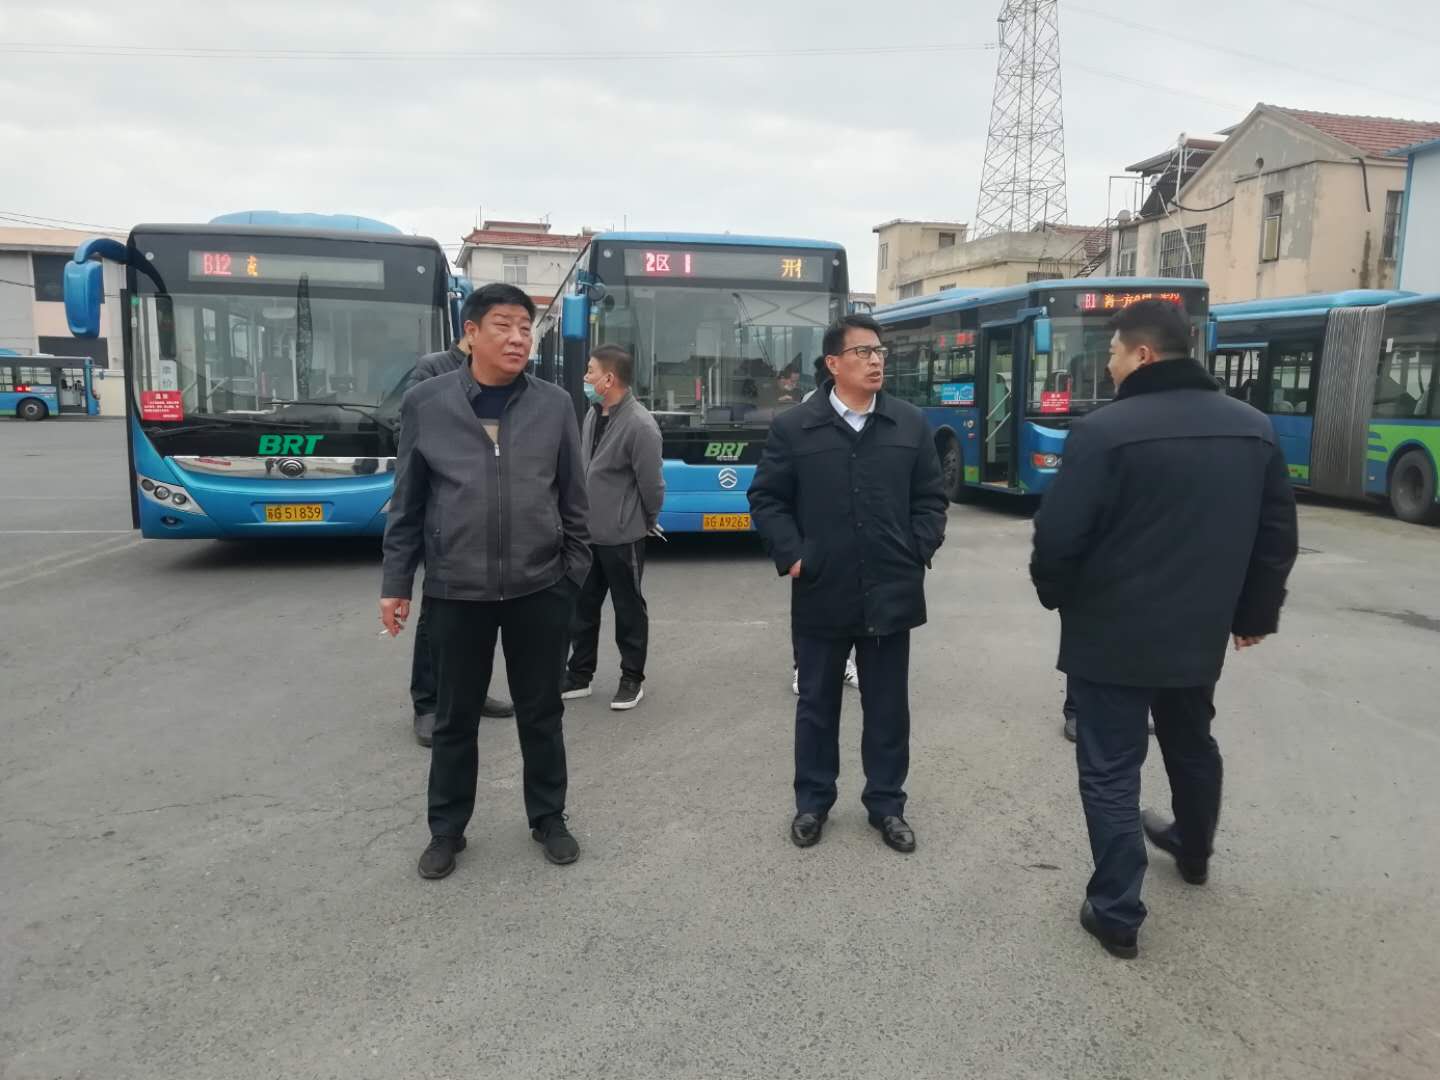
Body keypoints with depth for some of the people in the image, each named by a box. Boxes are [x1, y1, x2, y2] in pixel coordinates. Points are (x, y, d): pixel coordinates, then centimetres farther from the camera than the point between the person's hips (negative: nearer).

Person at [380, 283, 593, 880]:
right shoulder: (425, 403, -1)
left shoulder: (555, 405, 1)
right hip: (456, 590, 0)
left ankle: (548, 818, 31)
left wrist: (575, 575, 5)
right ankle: (447, 829, 31)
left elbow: (573, 500, 5)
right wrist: (396, 582, 2)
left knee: (541, 712, 12)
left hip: (539, 588, 1)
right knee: (455, 717, 12)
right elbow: (407, 504, 3)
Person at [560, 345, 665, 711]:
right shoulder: (593, 413, 4)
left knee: (628, 609, 8)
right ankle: (579, 676, 28)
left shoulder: (640, 425, -20)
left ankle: (632, 679, 22)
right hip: (586, 533, 7)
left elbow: (651, 484, -14)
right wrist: (582, 516, 14)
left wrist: (648, 523, 0)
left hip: (622, 536, -7)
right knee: (582, 606, 15)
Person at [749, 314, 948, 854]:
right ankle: (812, 802, 28)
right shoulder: (793, 427, -3)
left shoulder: (911, 424, 4)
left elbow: (930, 498, 9)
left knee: (888, 706, 12)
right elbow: (766, 497, 1)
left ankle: (886, 804, 28)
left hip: (891, 594, 2)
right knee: (817, 703, 12)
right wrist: (791, 554, -8)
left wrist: (919, 552, -2)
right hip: (821, 593, -1)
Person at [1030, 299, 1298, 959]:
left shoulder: (1104, 430, -18)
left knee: (1111, 770, 4)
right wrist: (1256, 612, 20)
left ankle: (1116, 912, 10)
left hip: (1113, 635, -6)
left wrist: (1058, 597, 1)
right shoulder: (1254, 429, 3)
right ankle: (1192, 850, 51)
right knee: (1192, 744, 27)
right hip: (1199, 633, 7)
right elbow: (1277, 537, 8)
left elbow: (1058, 538, -19)